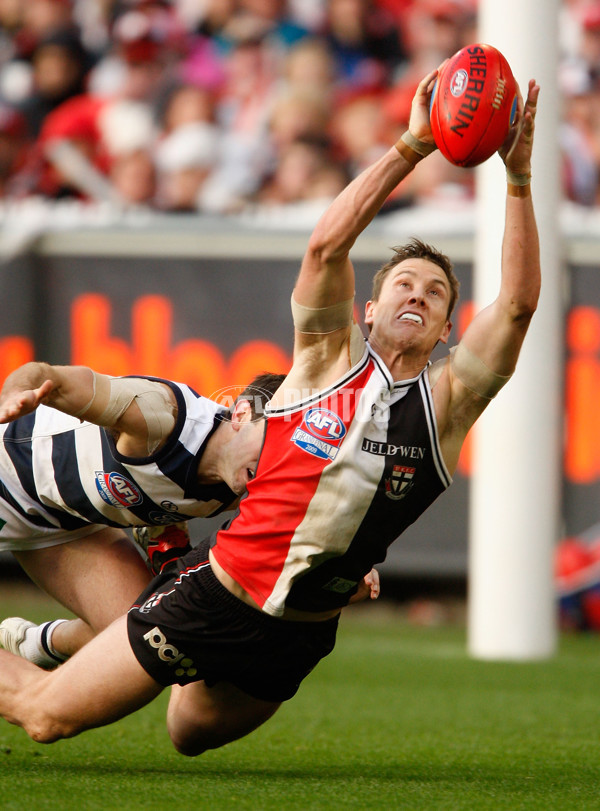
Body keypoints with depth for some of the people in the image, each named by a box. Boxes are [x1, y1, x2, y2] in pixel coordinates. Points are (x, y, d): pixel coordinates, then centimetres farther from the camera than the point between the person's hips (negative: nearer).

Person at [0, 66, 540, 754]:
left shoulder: (447, 401, -2)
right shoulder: (331, 359, -5)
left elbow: (518, 302, -15)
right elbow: (326, 244, -20)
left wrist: (518, 179, -24)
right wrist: (410, 148, -26)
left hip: (298, 637, 3)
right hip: (220, 590, -3)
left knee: (189, 735, 23)